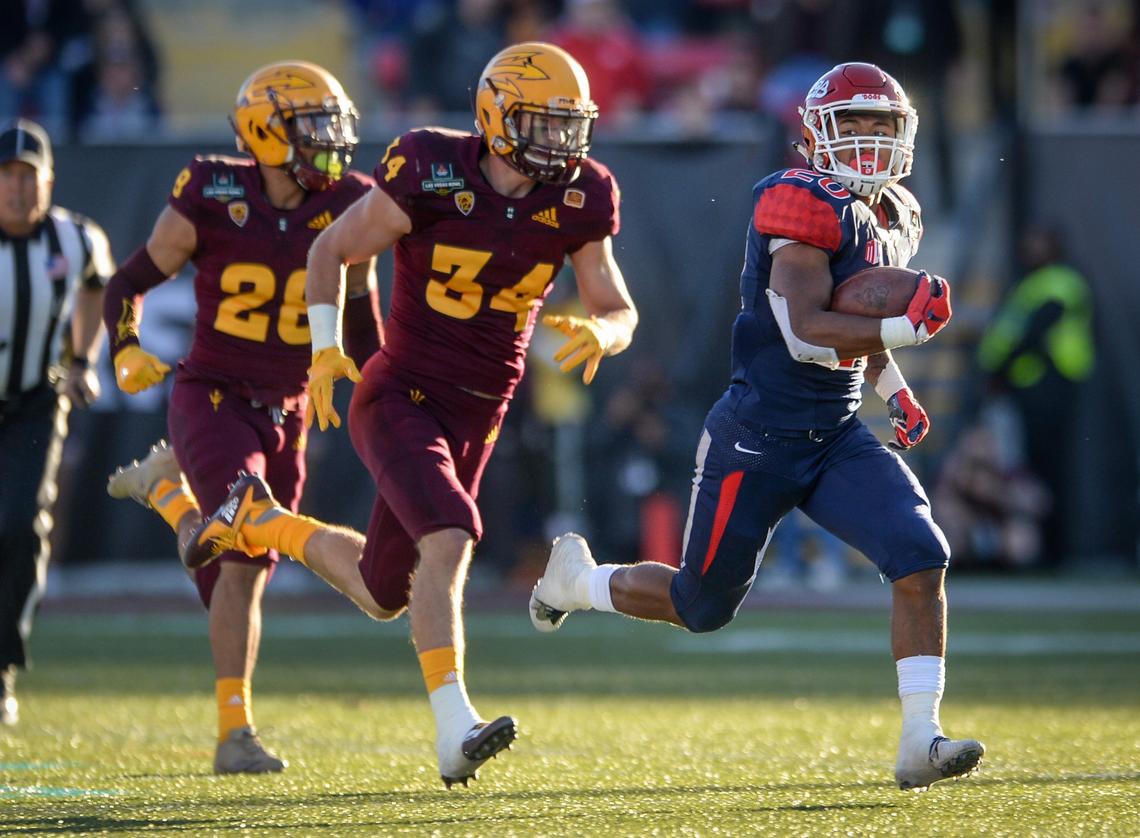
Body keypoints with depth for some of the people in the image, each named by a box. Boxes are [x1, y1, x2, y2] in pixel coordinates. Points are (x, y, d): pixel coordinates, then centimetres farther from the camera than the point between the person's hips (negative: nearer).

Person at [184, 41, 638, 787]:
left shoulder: (575, 203, -3)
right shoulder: (432, 179, -15)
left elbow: (622, 313, 2)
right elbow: (331, 251, -3)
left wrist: (599, 333, -22)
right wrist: (326, 348, -15)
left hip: (477, 417, 6)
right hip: (401, 398, -6)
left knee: (384, 596, 14)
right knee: (449, 538, -29)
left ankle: (264, 520, 39)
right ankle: (455, 729, -30)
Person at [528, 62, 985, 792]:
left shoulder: (893, 219, 10)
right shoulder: (807, 206, -17)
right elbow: (807, 332, -27)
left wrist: (895, 391, 16)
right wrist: (906, 328, -28)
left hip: (837, 437, 7)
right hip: (759, 437, -7)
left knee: (922, 558, -15)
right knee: (704, 607, 8)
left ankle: (920, 742, -15)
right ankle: (579, 578, 38)